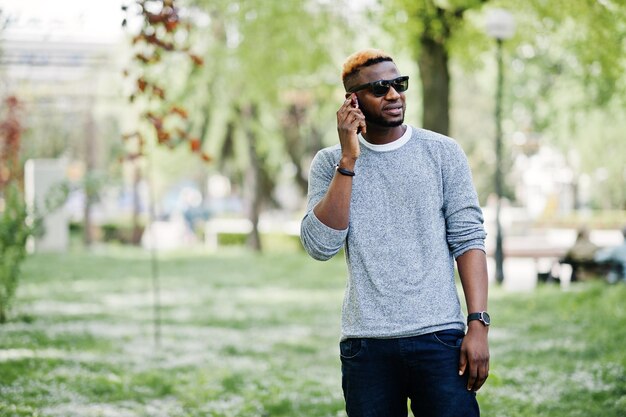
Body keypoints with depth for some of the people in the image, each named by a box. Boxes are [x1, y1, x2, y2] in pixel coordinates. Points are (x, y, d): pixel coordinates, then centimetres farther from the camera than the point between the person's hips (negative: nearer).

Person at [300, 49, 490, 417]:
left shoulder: (443, 152, 4)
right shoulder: (330, 163, 6)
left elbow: (468, 239, 1)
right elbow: (321, 247, -7)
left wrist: (479, 324, -8)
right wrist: (348, 161, -11)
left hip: (439, 338, -1)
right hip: (366, 344, 1)